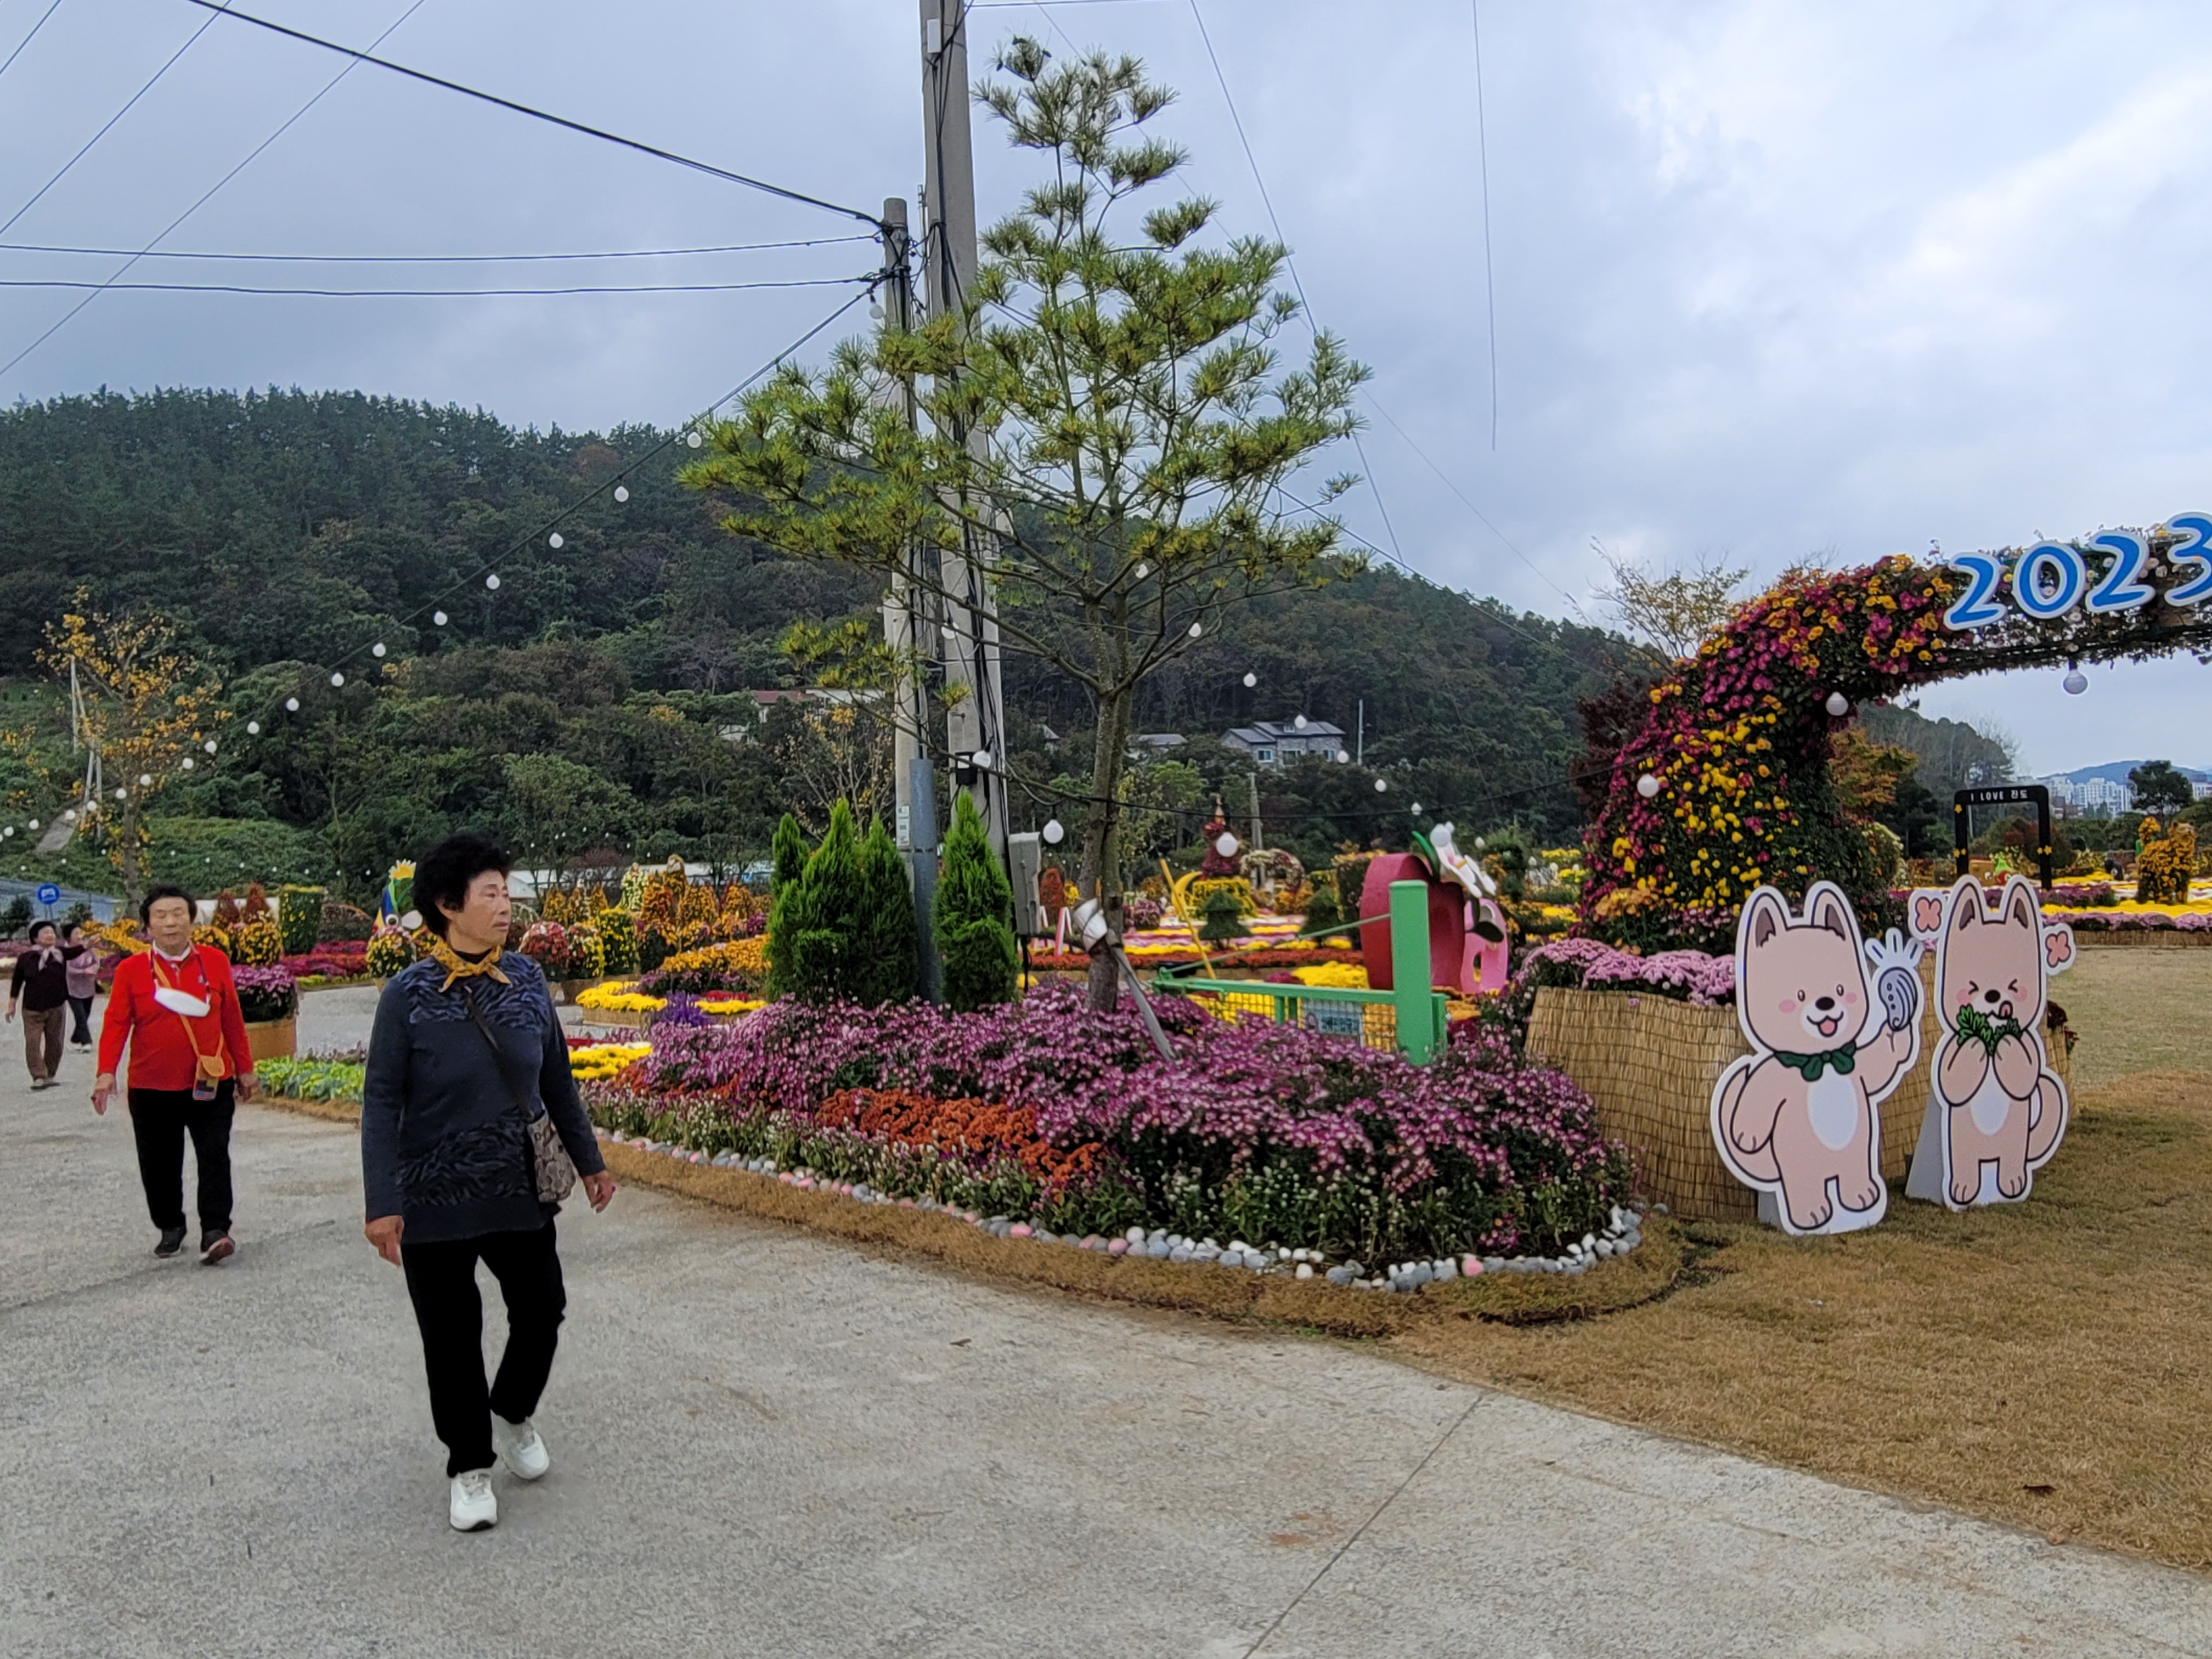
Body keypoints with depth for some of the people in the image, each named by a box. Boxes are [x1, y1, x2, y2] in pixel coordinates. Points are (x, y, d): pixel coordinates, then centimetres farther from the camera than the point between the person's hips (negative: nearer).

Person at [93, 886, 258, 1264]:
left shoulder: (215, 962, 1)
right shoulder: (131, 970, -1)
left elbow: (232, 1019, 6)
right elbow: (116, 1023, -6)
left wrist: (244, 1069, 9)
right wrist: (107, 1072, -18)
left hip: (211, 1083, 0)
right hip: (152, 1088, 1)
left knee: (214, 1158, -6)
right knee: (159, 1163, 10)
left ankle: (215, 1231, -4)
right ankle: (170, 1228, 28)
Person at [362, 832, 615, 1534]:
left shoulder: (525, 977, -2)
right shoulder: (408, 995, -13)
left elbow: (556, 1078, 8)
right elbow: (382, 1103, -10)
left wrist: (589, 1159, 15)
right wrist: (383, 1204, -15)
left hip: (520, 1189, 3)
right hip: (435, 1199, -3)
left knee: (542, 1309, 11)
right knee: (452, 1337, 9)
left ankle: (513, 1413, 41)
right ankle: (469, 1467, 29)